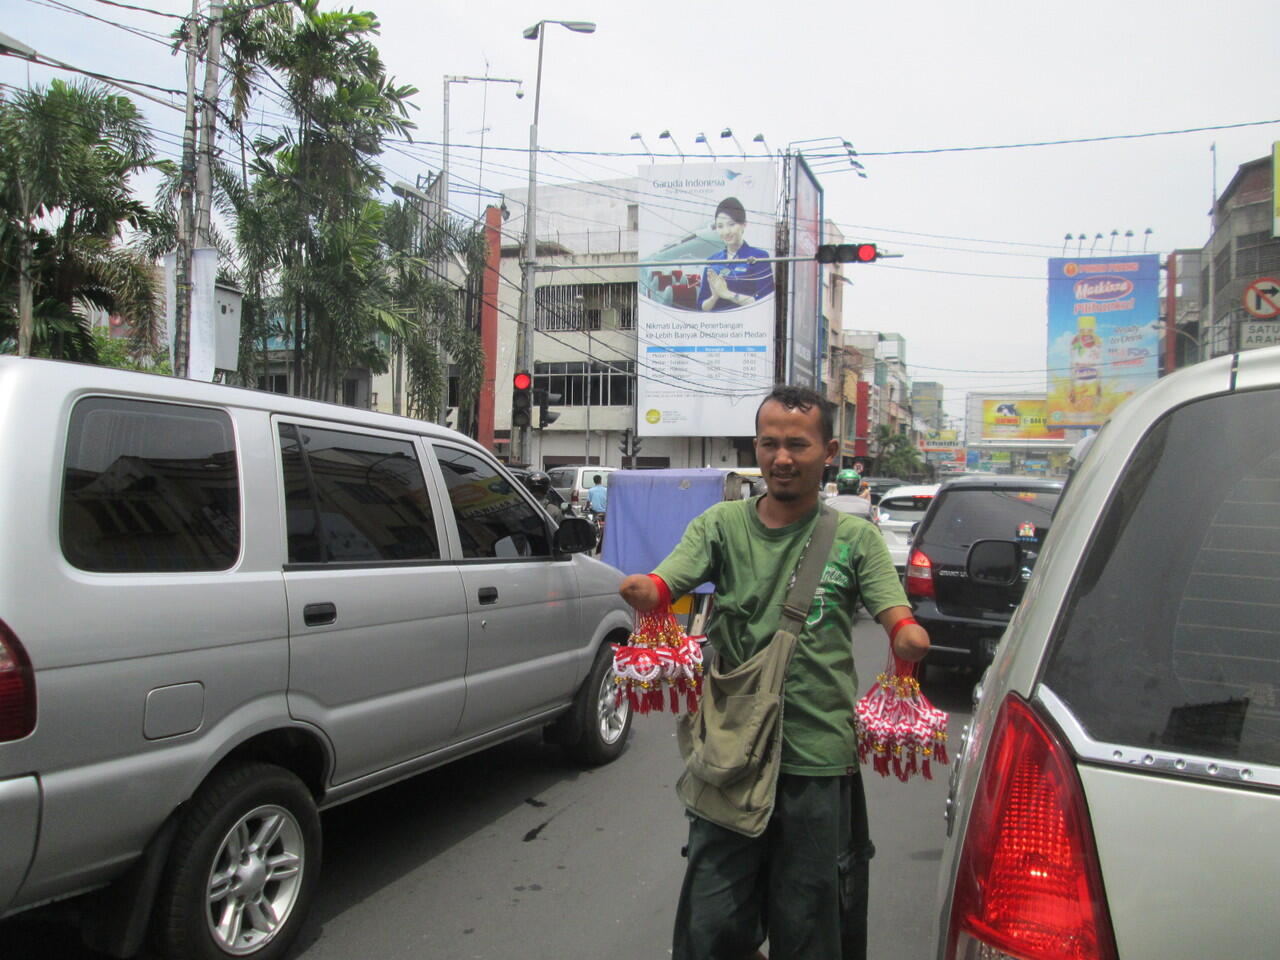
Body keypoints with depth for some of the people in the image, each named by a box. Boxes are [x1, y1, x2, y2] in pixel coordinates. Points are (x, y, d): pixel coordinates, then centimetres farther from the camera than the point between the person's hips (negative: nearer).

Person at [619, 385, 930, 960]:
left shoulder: (855, 538, 4)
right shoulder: (721, 525, 5)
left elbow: (897, 619, -8)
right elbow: (665, 584, -9)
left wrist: (908, 636, -31)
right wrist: (645, 592, -32)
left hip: (820, 761, -1)